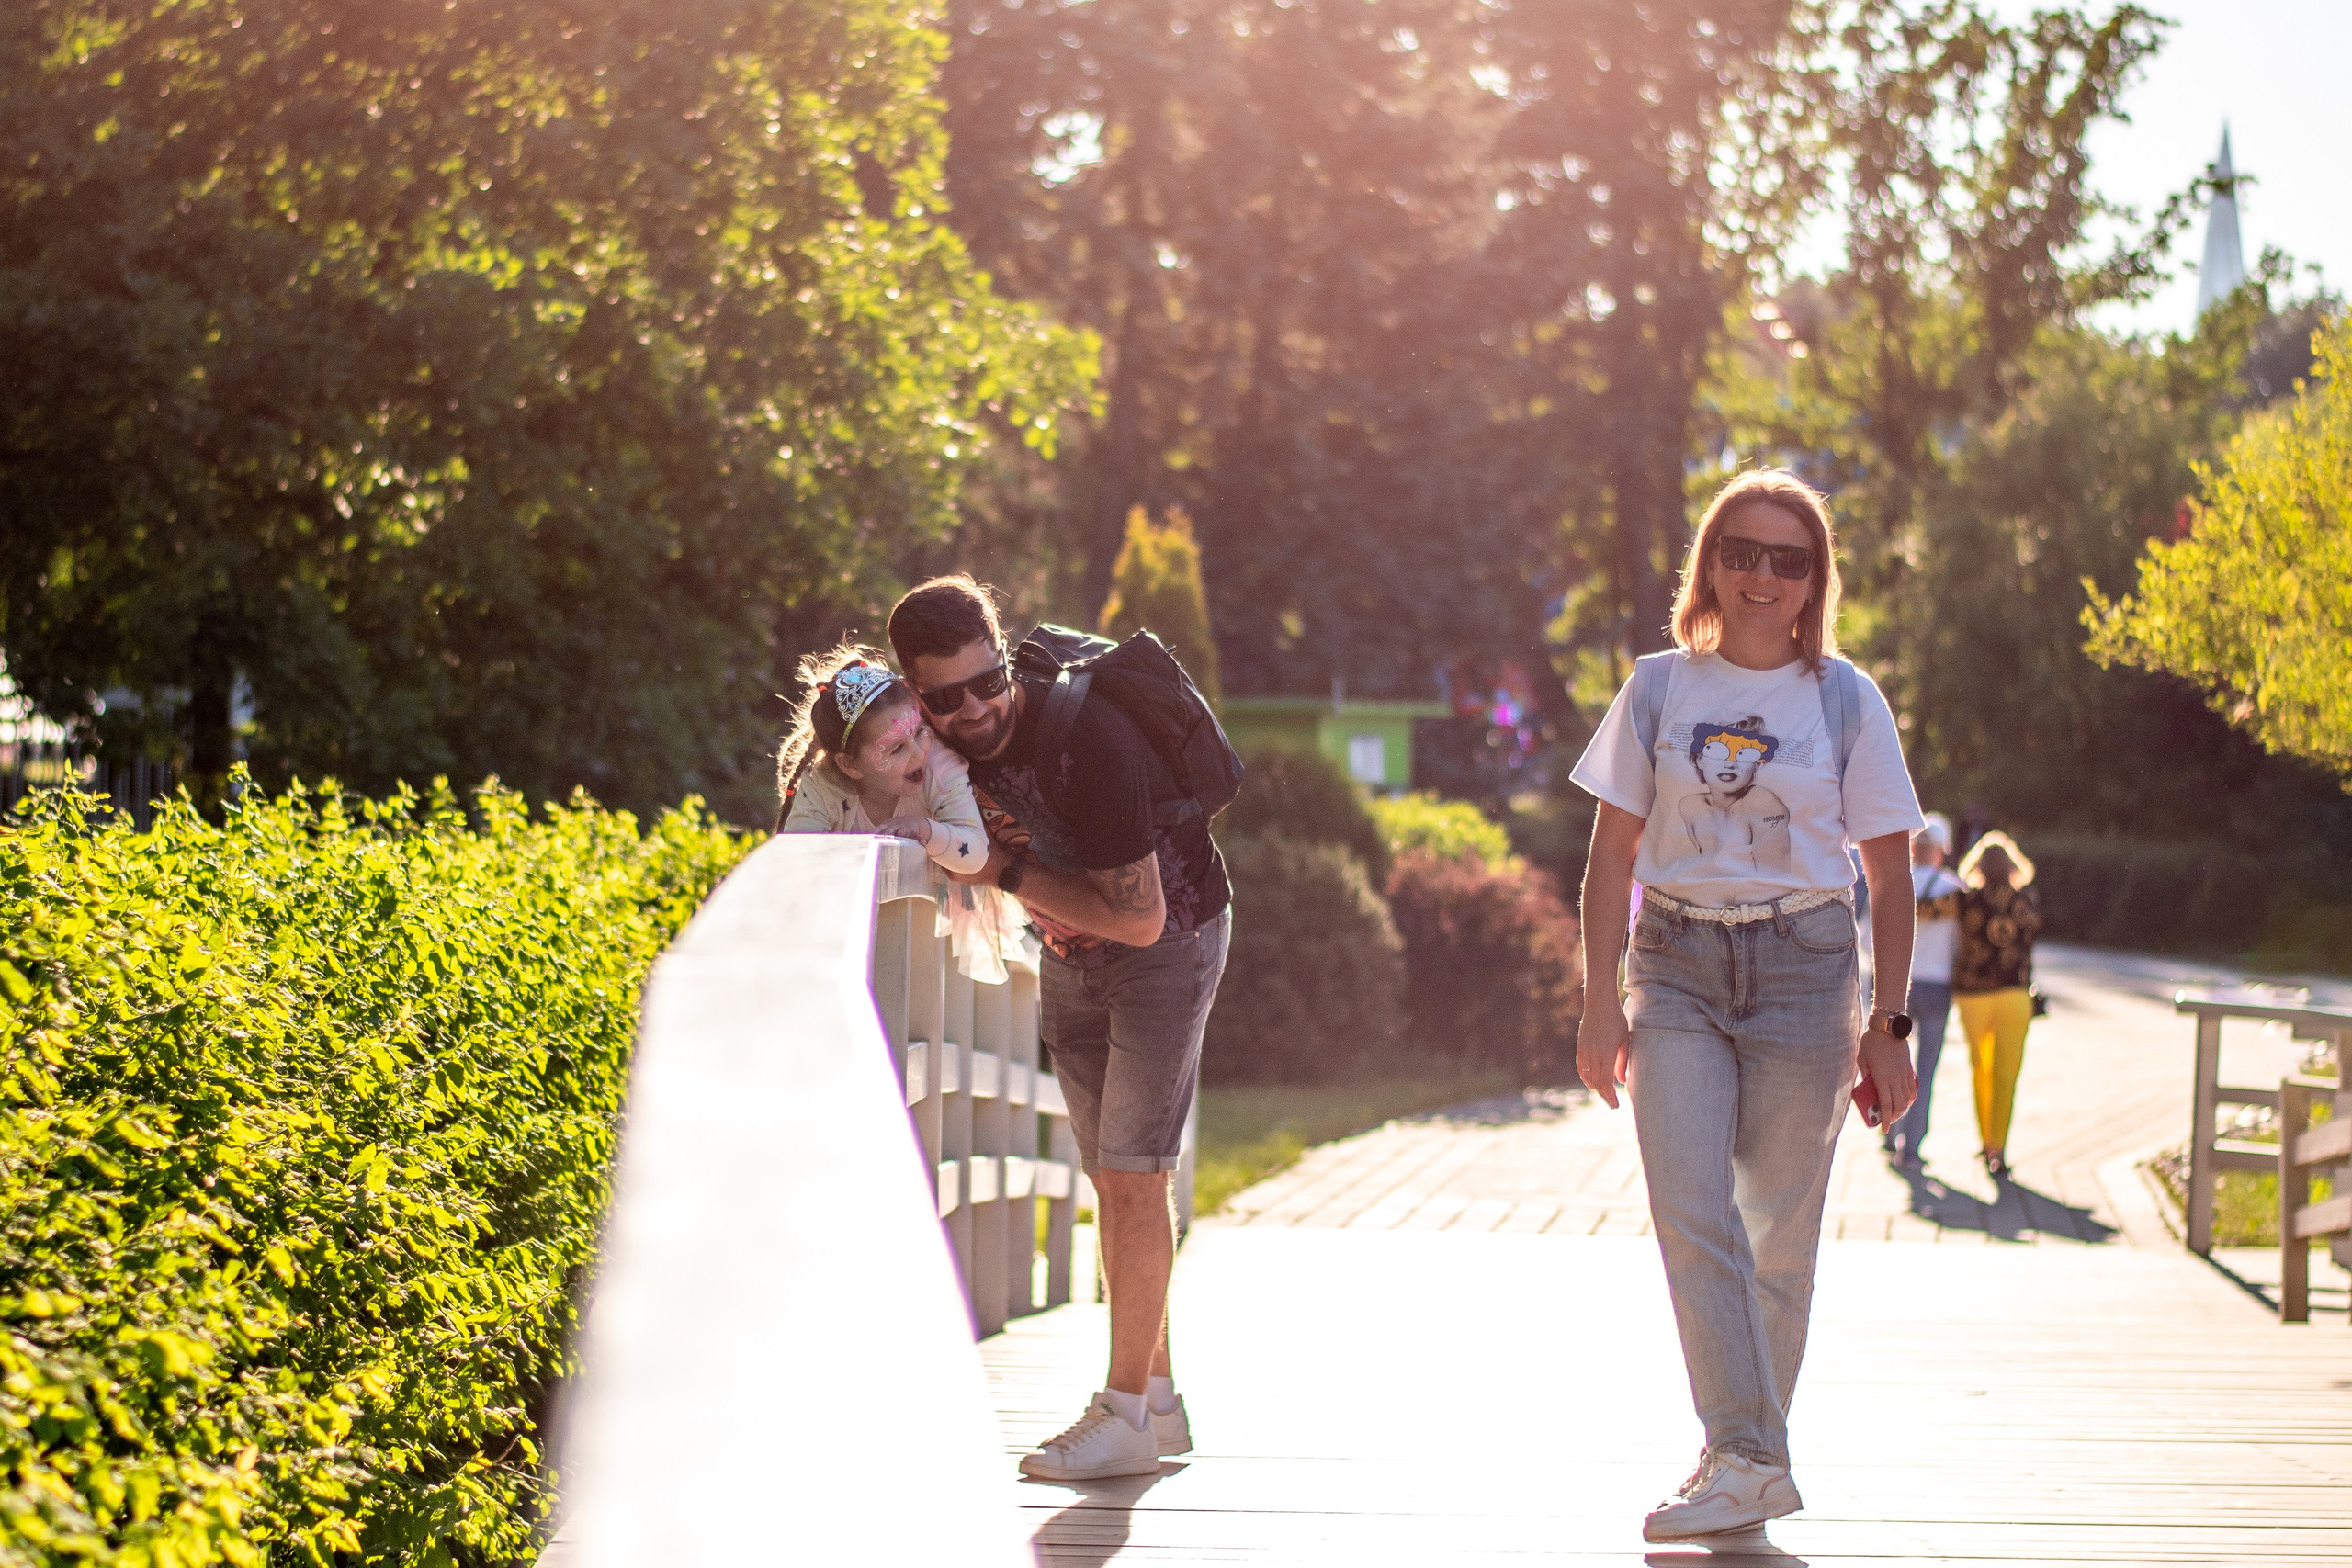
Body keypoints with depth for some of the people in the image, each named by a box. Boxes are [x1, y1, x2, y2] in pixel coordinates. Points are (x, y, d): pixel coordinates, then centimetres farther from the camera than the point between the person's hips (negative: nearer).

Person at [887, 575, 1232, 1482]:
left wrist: (1005, 870, -29)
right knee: (1110, 1179, 9)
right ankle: (1156, 1399, 17)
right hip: (1070, 953, 7)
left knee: (1132, 1175, -10)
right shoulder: (944, 746, -14)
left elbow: (1138, 917, -32)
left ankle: (1124, 1415, -6)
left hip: (1166, 943, -7)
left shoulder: (1085, 743, -35)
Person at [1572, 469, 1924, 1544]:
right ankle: (1748, 1461, -15)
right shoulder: (1660, 689, 5)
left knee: (1779, 1230, 3)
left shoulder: (1845, 701, 2)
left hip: (1802, 970, -1)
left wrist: (1888, 1024, 1)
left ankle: (1752, 1451, 17)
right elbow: (1613, 855, 6)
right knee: (1689, 1211, -14)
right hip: (1678, 970, 1)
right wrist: (1600, 1000, -2)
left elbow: (1889, 875, 5)